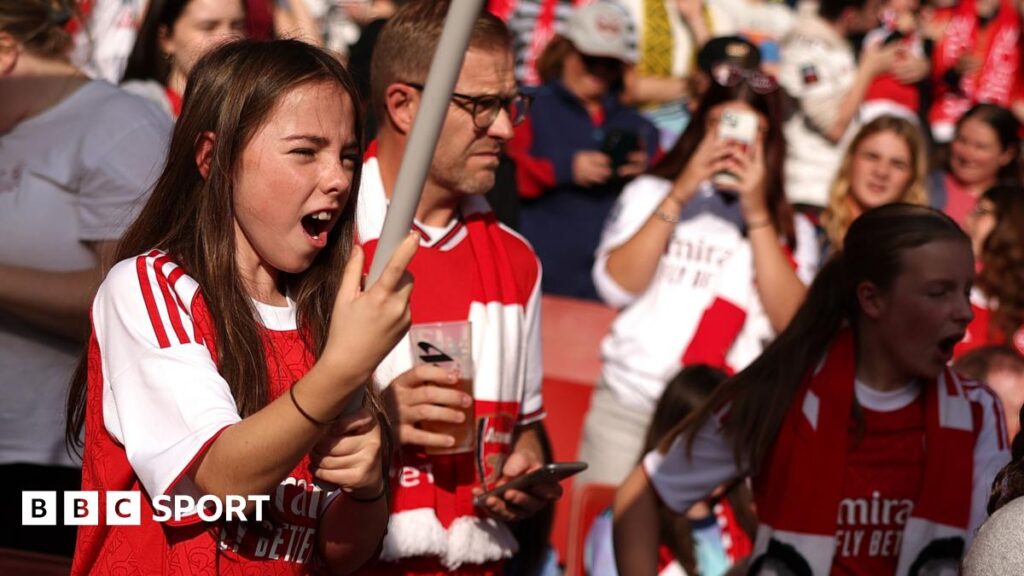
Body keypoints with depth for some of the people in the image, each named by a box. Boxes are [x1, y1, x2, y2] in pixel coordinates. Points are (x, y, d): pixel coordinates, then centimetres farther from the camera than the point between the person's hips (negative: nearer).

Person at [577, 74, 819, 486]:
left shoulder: (791, 227, 12)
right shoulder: (650, 192, 11)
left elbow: (793, 321, -4)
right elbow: (618, 285, -3)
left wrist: (756, 212, -6)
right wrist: (680, 194, -5)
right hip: (629, 406, 0)